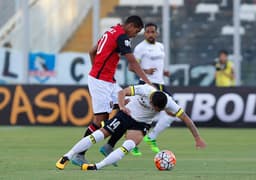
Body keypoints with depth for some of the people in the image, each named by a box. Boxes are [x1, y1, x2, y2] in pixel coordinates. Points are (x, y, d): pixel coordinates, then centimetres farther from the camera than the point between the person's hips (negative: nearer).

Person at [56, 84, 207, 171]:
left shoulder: (169, 103, -24)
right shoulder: (144, 90, -29)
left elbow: (186, 118, -19)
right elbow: (122, 92, -20)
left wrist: (198, 139, -19)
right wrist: (122, 106, -39)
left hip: (142, 124, 1)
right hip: (127, 115, -1)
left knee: (129, 146, -28)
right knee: (99, 135, -11)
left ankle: (97, 167, -30)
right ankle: (66, 157, -4)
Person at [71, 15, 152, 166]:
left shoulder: (112, 32, 13)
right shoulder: (122, 36, -15)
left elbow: (92, 52, 21)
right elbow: (133, 63, -21)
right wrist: (147, 82, -23)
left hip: (109, 81, 10)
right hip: (101, 82, -10)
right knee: (100, 119, -7)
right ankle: (79, 156, -3)